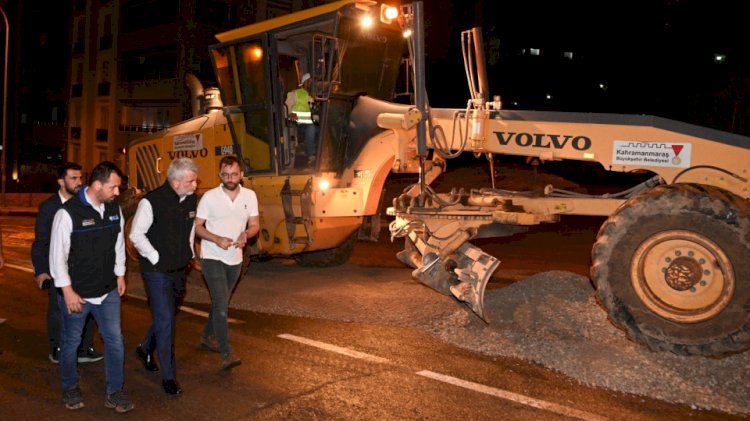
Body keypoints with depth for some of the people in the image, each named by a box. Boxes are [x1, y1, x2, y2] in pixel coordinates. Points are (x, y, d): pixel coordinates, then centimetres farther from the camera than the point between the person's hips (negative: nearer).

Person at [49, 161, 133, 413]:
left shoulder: (114, 208, -1)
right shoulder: (68, 212, -18)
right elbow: (57, 255, -14)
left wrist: (120, 274, 11)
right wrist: (68, 291, -13)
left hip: (108, 290, 4)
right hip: (76, 293, -4)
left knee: (115, 340, 5)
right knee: (71, 342, 14)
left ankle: (114, 393, 20)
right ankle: (70, 388, 37)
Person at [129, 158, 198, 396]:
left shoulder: (190, 200, 2)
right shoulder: (152, 202, -18)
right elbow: (136, 235, -12)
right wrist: (156, 258, -12)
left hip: (179, 269, 7)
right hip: (157, 271, -7)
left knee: (166, 315, 20)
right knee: (165, 321, -6)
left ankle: (145, 349, 47)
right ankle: (168, 377, 5)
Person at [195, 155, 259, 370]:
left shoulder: (250, 196, -1)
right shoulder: (209, 197, -11)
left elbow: (254, 225, 3)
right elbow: (197, 227, -6)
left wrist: (246, 234, -20)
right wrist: (217, 239, -23)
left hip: (235, 259, 5)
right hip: (212, 257, -5)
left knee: (220, 301, 20)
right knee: (221, 303, -13)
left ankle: (208, 335, 41)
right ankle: (226, 353, -12)